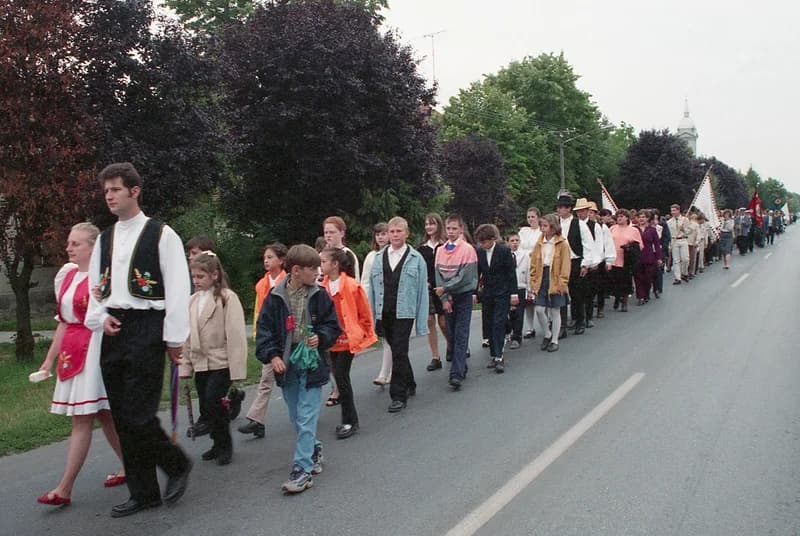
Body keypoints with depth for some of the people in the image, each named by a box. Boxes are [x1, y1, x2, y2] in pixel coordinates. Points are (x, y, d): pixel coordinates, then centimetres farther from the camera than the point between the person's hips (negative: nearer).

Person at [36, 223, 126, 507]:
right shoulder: (66, 275, 14)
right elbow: (63, 321, 18)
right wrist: (49, 358, 16)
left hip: (95, 350, -8)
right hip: (71, 353, 8)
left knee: (81, 419, -5)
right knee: (103, 415, 13)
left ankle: (65, 488, -1)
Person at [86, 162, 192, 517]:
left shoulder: (161, 235, -5)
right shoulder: (104, 240, 15)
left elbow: (177, 288, -8)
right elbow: (95, 288, 19)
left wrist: (174, 338, -10)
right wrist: (100, 317, -1)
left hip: (145, 328, -7)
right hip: (113, 332, 7)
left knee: (138, 415, -11)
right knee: (123, 418, 9)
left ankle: (177, 465, 16)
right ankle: (144, 492, 20)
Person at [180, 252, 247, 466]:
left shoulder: (227, 298, -11)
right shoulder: (192, 300, 8)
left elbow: (236, 334, -14)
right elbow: (187, 334, 11)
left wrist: (237, 368, -16)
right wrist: (185, 365, 8)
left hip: (221, 362, -6)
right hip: (200, 362, 6)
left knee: (213, 401, -12)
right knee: (205, 406, 10)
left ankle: (225, 444, 8)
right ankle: (218, 443, 27)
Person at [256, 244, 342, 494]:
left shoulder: (319, 295, -3)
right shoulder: (275, 297, -3)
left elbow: (332, 325, 4)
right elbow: (264, 330, -1)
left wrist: (320, 337, -15)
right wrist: (272, 355, -14)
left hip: (312, 363, -2)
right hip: (286, 364, 2)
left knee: (306, 419, -7)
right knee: (297, 419, 15)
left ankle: (303, 469, -2)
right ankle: (314, 450, 37)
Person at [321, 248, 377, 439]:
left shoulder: (352, 286, -15)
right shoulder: (323, 287, 1)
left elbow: (365, 314, -6)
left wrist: (363, 335, 0)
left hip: (347, 340, -6)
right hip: (332, 340, 6)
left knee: (342, 377, -7)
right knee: (339, 377, 11)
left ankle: (350, 421, 6)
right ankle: (349, 419, 24)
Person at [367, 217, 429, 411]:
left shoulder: (416, 258, 0)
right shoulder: (379, 257, 9)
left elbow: (422, 291, -1)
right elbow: (372, 288, 9)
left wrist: (422, 320, -5)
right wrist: (371, 315, 4)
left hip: (404, 313, -4)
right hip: (385, 313, 4)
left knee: (399, 353, -9)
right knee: (397, 351, 15)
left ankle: (399, 395, 0)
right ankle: (409, 385, 33)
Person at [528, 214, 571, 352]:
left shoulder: (562, 244, -6)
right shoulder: (539, 244, 7)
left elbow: (566, 265, -7)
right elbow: (533, 264, 8)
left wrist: (562, 283, -12)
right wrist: (533, 281, 2)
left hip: (556, 282, -4)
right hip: (541, 280, 4)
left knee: (555, 311, 5)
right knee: (539, 310, -2)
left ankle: (554, 341, 17)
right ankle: (548, 334, 22)